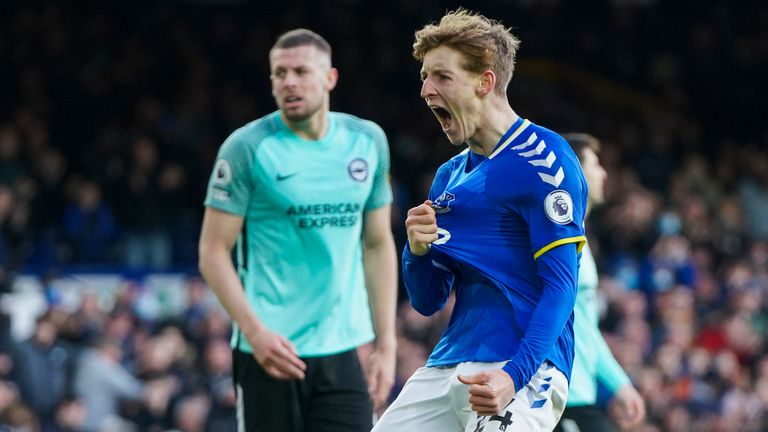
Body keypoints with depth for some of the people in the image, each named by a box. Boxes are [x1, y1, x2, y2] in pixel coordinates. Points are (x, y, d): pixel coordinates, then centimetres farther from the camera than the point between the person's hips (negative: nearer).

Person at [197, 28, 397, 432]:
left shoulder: (367, 141, 8)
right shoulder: (247, 148, -6)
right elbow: (213, 251, -7)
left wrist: (386, 343, 8)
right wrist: (255, 331, -19)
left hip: (341, 349, 4)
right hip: (270, 351, -4)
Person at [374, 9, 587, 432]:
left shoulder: (542, 159, -7)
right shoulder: (449, 176, 18)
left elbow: (561, 284, -14)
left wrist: (514, 376, -25)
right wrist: (418, 250, -3)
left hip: (521, 370, -8)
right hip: (446, 368, 8)